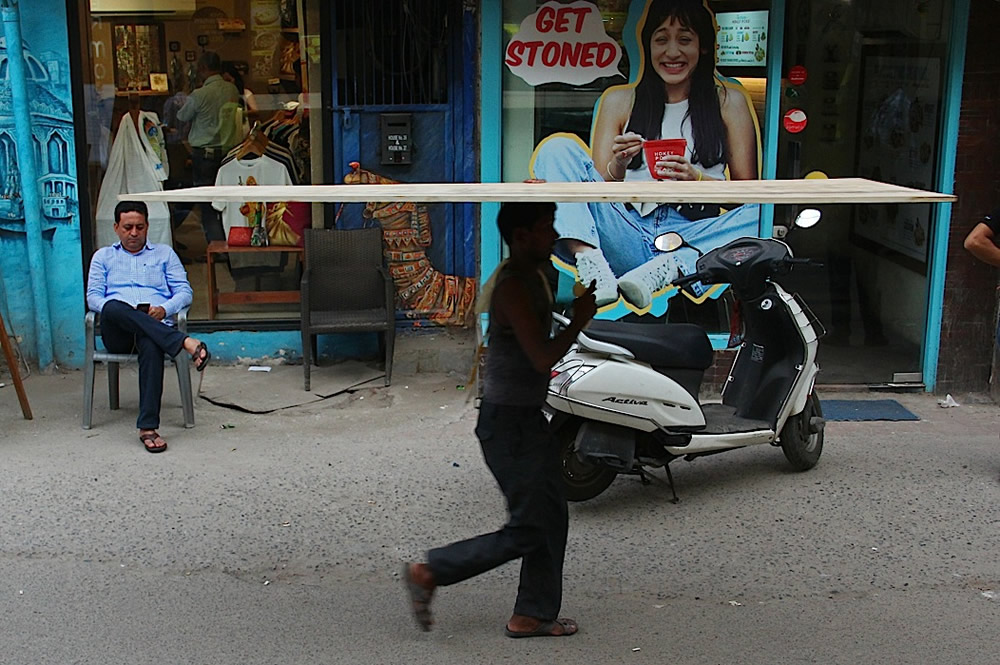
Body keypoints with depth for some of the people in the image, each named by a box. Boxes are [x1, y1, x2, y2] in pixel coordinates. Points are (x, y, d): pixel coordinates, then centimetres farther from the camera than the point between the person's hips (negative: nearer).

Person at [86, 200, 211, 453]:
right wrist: (114, 310, -9)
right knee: (113, 307, -38)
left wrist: (164, 309, -8)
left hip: (155, 325, -1)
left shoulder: (164, 253, 25)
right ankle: (185, 343, -48)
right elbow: (93, 296, 13)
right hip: (117, 332, 1)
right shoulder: (103, 256, 26)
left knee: (151, 346, -40)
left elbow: (184, 291, 14)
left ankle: (148, 427, -45)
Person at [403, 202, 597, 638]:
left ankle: (532, 615, 26)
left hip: (527, 417, 10)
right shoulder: (512, 286, -22)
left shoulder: (532, 277, 10)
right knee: (528, 529, -1)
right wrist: (579, 321, -14)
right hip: (509, 422, -10)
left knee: (552, 519, 15)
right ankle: (428, 573, 8)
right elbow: (542, 357, -25)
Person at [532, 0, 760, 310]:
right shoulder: (619, 100, 16)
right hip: (627, 242, 1)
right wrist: (618, 166, -10)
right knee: (558, 147, -15)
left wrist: (697, 179, -10)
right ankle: (591, 264, -36)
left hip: (690, 238, -1)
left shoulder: (729, 102, 14)